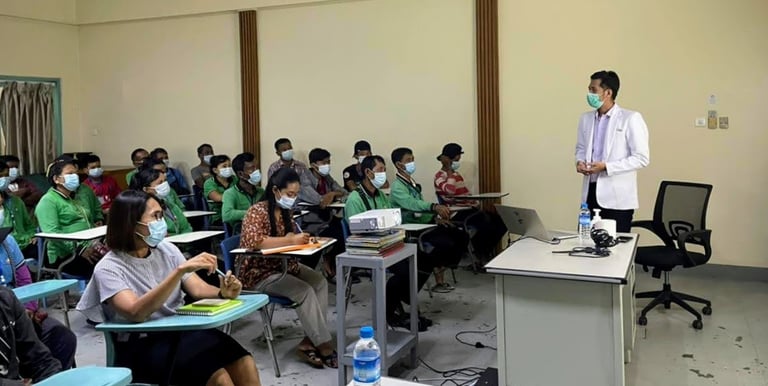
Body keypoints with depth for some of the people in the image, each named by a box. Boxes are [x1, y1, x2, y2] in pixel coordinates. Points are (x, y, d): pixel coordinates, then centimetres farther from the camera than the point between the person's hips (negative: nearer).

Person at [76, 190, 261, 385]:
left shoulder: (167, 250, 6)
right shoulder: (108, 268, -10)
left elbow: (198, 289, 0)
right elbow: (136, 313, -27)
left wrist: (223, 293, -24)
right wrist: (180, 270, -36)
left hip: (181, 331, 5)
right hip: (142, 348, -5)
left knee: (245, 365, -21)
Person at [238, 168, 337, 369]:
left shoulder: (285, 211, 8)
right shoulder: (257, 211, -16)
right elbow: (253, 241, -33)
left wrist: (300, 238, -5)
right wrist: (291, 240, -32)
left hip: (284, 265, 8)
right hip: (260, 272, -8)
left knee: (320, 282, -16)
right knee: (305, 290, -26)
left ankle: (309, 343, -17)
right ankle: (323, 347, -17)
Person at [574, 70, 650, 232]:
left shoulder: (631, 119, -7)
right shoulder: (586, 118, 11)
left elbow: (641, 158, -10)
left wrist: (606, 167, -18)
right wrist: (580, 161, -1)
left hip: (617, 196, -5)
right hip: (590, 192, 5)